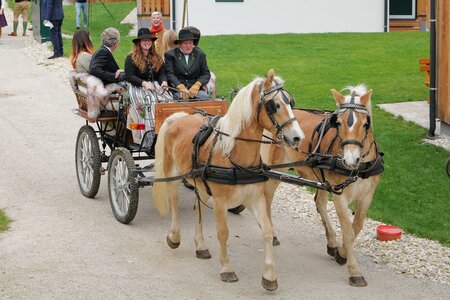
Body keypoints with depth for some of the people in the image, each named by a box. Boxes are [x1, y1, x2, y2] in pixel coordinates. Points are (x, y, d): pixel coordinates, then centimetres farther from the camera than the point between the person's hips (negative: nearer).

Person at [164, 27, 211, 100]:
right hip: (176, 89, -3)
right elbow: (170, 74, -4)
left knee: (205, 97, -27)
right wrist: (181, 87, -21)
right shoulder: (170, 55, 6)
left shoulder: (200, 54, 14)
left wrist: (197, 85, -12)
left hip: (195, 89, 3)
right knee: (182, 97, -35)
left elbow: (206, 74, 9)